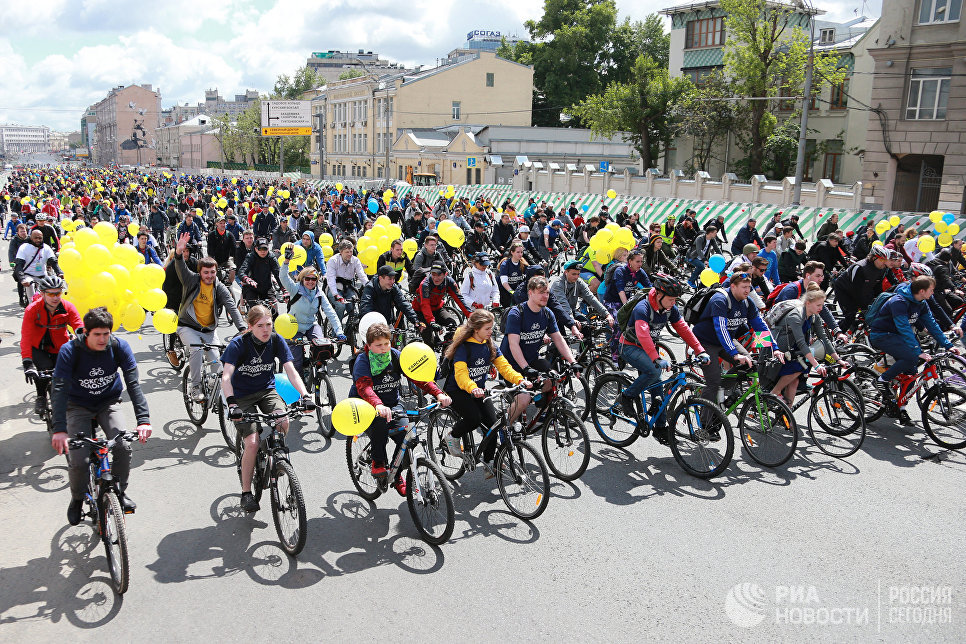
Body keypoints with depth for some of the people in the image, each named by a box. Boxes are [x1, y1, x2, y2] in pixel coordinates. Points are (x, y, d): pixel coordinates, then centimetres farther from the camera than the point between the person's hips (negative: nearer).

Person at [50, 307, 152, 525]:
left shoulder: (119, 346, -18)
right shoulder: (70, 350, -22)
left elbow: (133, 383, -23)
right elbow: (59, 388, -28)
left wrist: (143, 419, -34)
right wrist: (59, 429, -40)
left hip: (108, 403, 1)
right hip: (78, 406, -1)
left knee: (123, 446, -22)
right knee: (78, 460, -16)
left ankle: (120, 491, 5)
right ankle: (77, 499, 15)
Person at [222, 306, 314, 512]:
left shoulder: (276, 340, -11)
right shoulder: (238, 344, -20)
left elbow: (290, 370, -16)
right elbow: (226, 377, -29)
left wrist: (305, 395, -32)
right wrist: (231, 404, -46)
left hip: (266, 390, 3)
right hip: (242, 395, -2)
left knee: (284, 422, -28)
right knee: (252, 443, -17)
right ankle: (246, 492, 2)